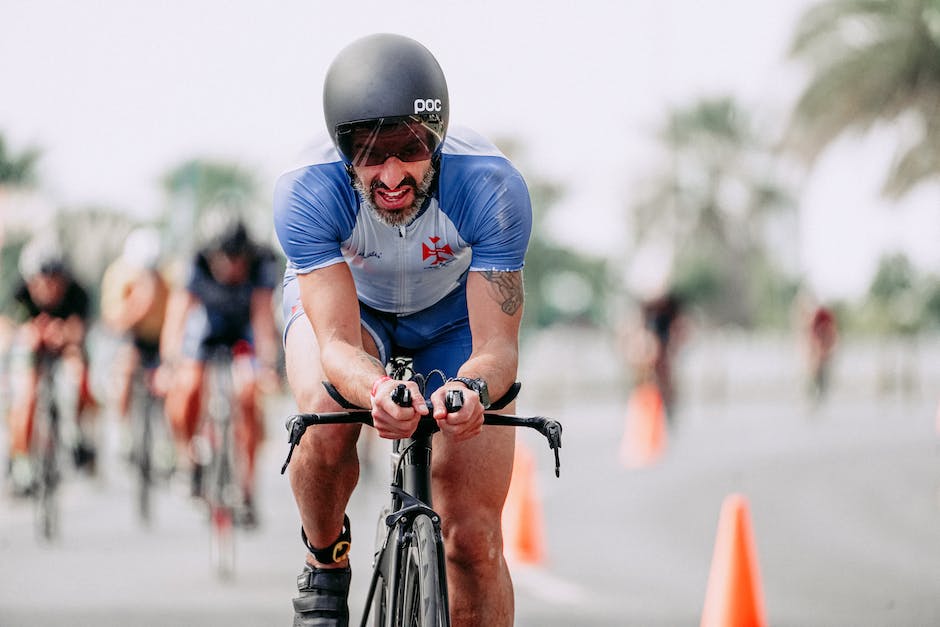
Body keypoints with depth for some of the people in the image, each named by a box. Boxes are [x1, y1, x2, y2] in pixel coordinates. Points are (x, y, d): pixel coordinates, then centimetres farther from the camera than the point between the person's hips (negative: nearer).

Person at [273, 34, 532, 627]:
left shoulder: (493, 187, -35)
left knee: (474, 537, -11)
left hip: (454, 313, 0)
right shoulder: (307, 192, -36)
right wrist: (377, 391, -62)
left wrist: (473, 389, -59)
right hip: (347, 303, 0)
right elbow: (338, 341, -39)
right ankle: (324, 563, -5)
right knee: (328, 413, -34)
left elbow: (498, 346, -35)